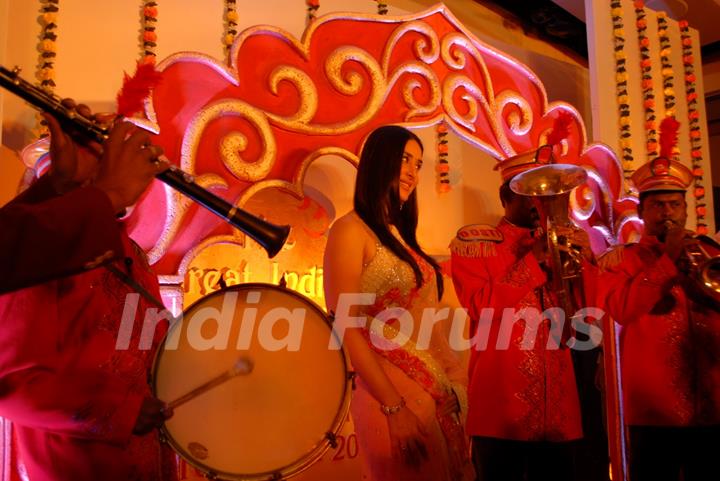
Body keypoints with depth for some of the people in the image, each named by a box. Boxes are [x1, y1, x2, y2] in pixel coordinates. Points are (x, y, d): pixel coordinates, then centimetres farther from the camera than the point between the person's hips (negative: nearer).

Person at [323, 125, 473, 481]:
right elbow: (346, 328, -15)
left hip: (438, 393, 8)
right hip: (393, 395, -8)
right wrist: (394, 407, -20)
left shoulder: (401, 234, 15)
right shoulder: (351, 230, -8)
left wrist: (454, 381, 7)